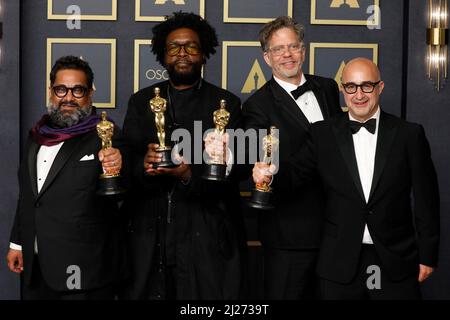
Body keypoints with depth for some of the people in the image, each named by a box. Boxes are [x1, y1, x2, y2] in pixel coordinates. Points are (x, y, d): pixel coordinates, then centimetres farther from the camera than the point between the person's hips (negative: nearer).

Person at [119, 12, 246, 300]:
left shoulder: (226, 103, 4)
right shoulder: (141, 101, 11)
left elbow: (230, 169, -5)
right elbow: (127, 160, 2)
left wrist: (189, 175, -23)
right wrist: (144, 165, -21)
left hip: (207, 235, -1)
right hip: (149, 233, 2)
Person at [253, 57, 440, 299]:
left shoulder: (409, 134, 0)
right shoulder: (323, 134, 4)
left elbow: (425, 198, 1)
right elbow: (296, 172, -4)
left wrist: (427, 255, 1)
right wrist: (269, 175, -26)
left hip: (396, 263, 0)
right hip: (340, 264, 1)